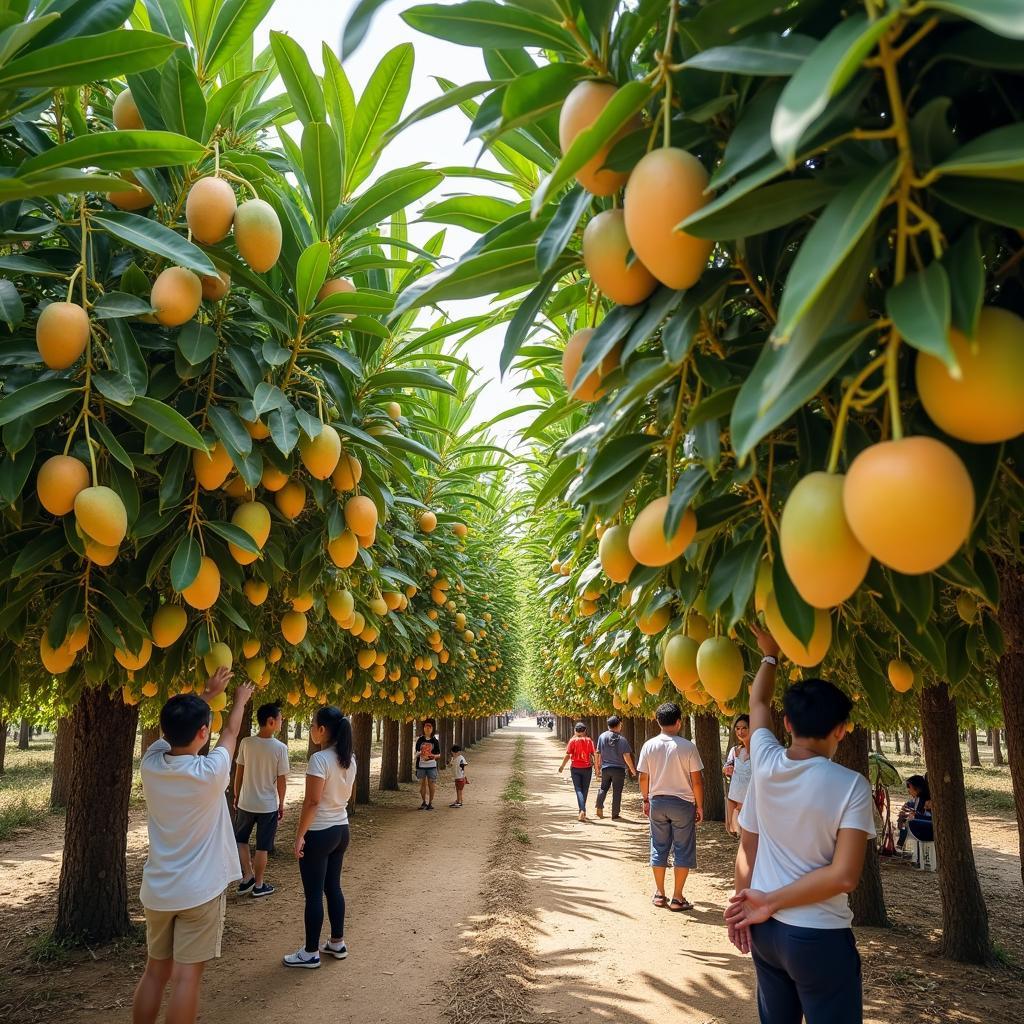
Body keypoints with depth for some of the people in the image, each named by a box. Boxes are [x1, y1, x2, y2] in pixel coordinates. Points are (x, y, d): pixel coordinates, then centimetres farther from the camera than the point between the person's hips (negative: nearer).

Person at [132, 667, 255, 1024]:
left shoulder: (150, 764, -7)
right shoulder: (210, 772, -19)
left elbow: (174, 729, 12)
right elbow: (230, 734, 1)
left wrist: (208, 693, 21)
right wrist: (240, 700, 19)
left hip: (157, 890, 5)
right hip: (199, 891, -5)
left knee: (154, 971, 16)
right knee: (186, 977, 1)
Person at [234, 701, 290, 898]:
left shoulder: (246, 743, -9)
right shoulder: (280, 748, -16)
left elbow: (239, 773, -2)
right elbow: (282, 780, -9)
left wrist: (236, 796, 12)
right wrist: (281, 804, 4)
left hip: (246, 803, 2)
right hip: (268, 805, -2)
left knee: (241, 840, 23)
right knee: (262, 847, 11)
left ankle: (248, 876, 23)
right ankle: (258, 885, 21)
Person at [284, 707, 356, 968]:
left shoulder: (319, 759, -21)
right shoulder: (349, 759, 3)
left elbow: (312, 801, -21)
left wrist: (299, 835, -16)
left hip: (319, 833, -8)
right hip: (341, 829, 8)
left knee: (313, 893, 4)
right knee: (333, 887, 18)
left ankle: (311, 952, 14)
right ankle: (337, 943, 28)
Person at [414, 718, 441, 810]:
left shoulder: (435, 740, 2)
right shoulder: (420, 740, 5)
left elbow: (439, 754, 4)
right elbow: (416, 752, 10)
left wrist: (433, 756, -17)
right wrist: (419, 754, -12)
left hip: (432, 765, -1)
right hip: (421, 765, 1)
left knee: (431, 784, -2)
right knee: (422, 783, 4)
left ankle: (430, 803, 9)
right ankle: (423, 802, 18)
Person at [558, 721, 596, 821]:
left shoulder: (573, 741, -5)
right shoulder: (589, 741, -2)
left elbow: (567, 755, -7)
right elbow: (594, 754, -5)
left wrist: (562, 766, 4)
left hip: (575, 768, -1)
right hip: (587, 768, 1)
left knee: (578, 789, 0)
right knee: (585, 790, 15)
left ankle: (582, 810, -19)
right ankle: (582, 811, 23)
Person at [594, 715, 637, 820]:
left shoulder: (602, 736, -4)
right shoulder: (622, 739, -11)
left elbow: (598, 754, 0)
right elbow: (626, 756, -12)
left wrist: (597, 767, 10)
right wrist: (632, 769, 0)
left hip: (605, 768, 3)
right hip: (619, 769, -2)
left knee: (603, 788, 20)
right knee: (617, 792, 7)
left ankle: (599, 807, 3)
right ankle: (615, 815, 12)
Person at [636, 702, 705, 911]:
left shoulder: (649, 745, -4)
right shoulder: (687, 746, -13)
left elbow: (643, 778, 1)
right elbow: (697, 780, -10)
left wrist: (646, 800, 15)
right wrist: (700, 806, 0)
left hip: (657, 802, 3)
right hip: (682, 802, -3)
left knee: (659, 848, 14)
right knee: (683, 850, 7)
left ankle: (659, 894, 22)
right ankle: (677, 898, 10)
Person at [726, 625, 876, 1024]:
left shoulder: (765, 765, -8)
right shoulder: (850, 785, -17)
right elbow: (844, 876, -20)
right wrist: (770, 902, -16)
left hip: (766, 930, 5)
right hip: (819, 937, -5)